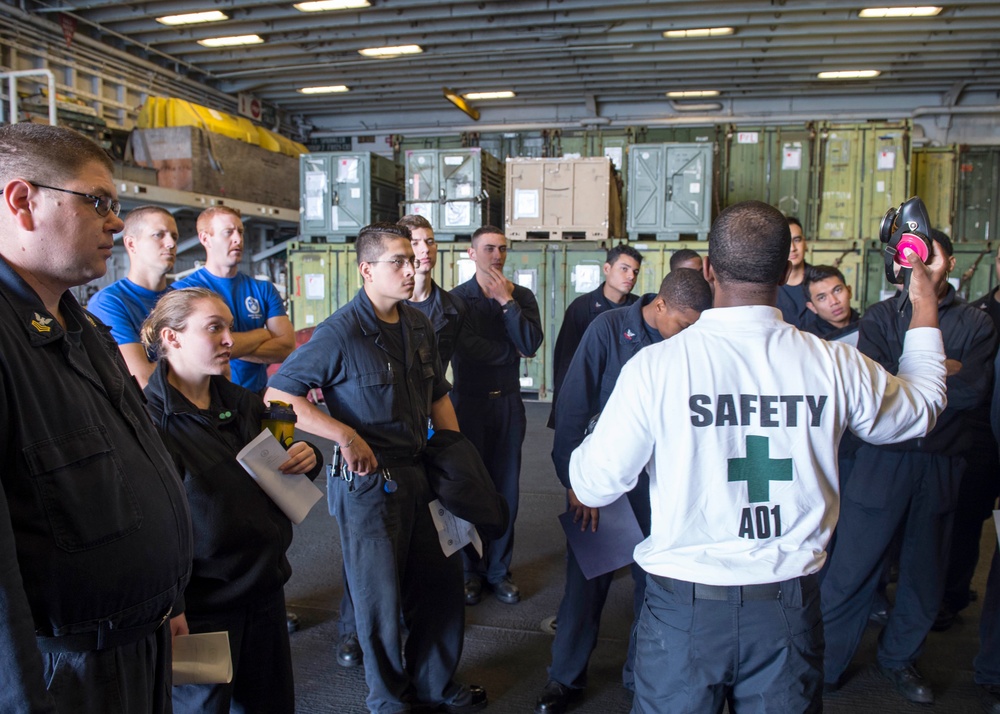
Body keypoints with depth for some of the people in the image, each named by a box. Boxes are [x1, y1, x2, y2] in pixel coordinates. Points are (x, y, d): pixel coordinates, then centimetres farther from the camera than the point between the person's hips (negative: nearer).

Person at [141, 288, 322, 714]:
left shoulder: (242, 403, 7)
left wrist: (306, 459, -4)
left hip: (265, 587, 7)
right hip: (200, 605, -7)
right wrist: (168, 608, -22)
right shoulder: (149, 418, -15)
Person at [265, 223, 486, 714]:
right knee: (381, 596, 9)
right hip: (367, 481, -6)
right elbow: (278, 394, -16)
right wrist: (345, 435, -23)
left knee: (442, 582, 16)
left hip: (420, 474, 7)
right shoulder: (340, 332, -15)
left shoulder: (419, 325, 7)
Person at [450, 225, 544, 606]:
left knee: (506, 489, 6)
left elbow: (531, 345, -10)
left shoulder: (522, 296, 6)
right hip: (469, 402, -2)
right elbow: (467, 348, -15)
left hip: (508, 403, 2)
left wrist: (507, 301, -13)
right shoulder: (457, 298, -1)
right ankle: (472, 570, 21)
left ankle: (499, 570, 21)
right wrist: (512, 351, -9)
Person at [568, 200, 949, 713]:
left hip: (684, 607, -2)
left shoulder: (655, 365, -17)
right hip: (788, 607, 2)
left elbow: (594, 485, -10)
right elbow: (921, 407, 14)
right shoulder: (837, 364, -9)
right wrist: (925, 306, 28)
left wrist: (590, 442, 12)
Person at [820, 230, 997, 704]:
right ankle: (822, 668, 16)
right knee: (849, 574, 0)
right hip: (882, 463, -2)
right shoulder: (881, 316, 2)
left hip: (941, 468, 3)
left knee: (925, 578, 15)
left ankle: (899, 660, 36)